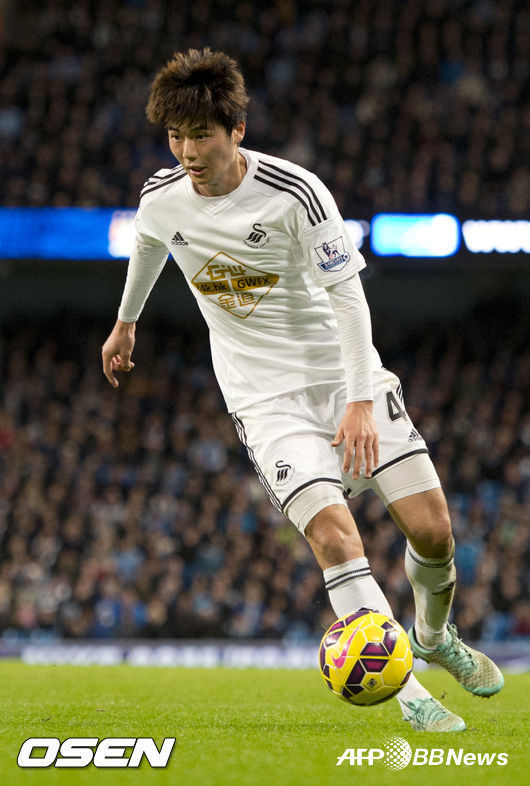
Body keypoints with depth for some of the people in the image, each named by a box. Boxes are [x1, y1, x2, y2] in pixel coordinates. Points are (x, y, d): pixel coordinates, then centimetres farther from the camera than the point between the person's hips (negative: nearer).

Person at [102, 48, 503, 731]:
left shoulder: (294, 193, -18)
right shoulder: (161, 199, -6)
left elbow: (346, 296, -15)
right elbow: (148, 247, 20)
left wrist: (361, 402, -22)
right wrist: (126, 322, 35)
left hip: (344, 376, -1)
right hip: (265, 396, 1)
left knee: (433, 530, -5)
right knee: (332, 533, -22)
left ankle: (434, 636, 28)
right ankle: (411, 697, -20)